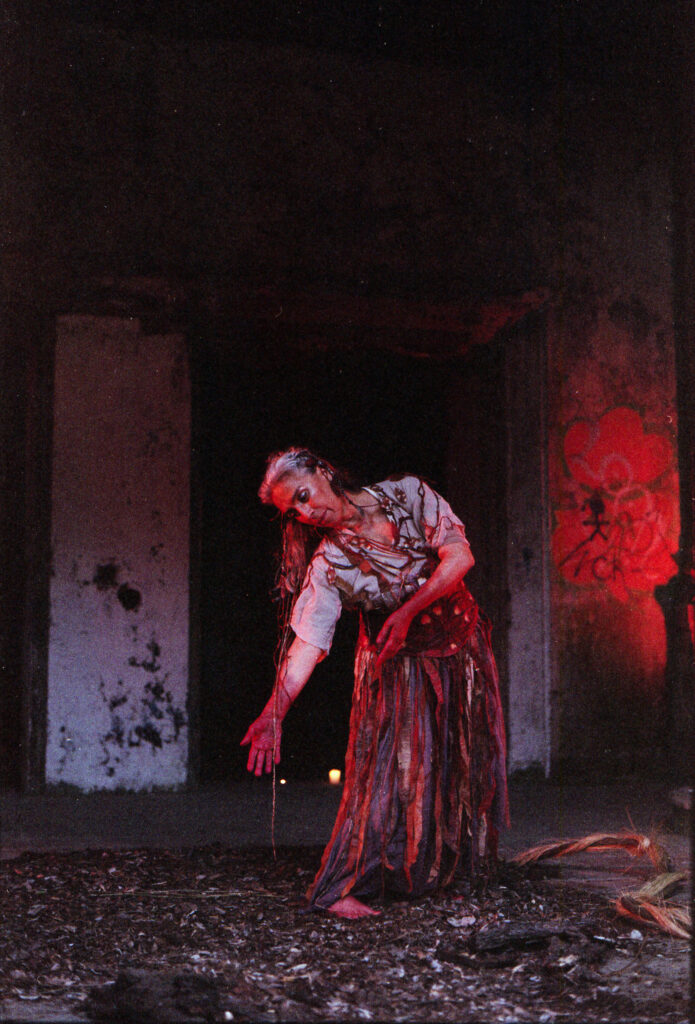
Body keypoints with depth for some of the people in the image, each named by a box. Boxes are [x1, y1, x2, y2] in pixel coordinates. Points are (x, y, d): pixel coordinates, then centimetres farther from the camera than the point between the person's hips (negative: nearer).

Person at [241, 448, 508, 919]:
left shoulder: (407, 494, -15)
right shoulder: (328, 565, -19)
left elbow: (459, 556, -19)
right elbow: (307, 642, -26)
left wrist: (407, 612, -26)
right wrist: (274, 713, -37)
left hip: (461, 647, 3)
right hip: (396, 666, -3)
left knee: (461, 760, 10)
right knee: (386, 763, -10)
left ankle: (448, 866, 28)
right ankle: (344, 887, -7)